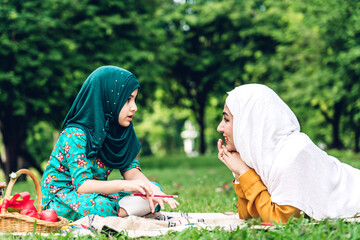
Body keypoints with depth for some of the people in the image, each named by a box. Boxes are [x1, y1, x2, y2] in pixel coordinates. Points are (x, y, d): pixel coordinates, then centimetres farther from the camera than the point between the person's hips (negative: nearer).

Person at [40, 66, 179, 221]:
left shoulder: (117, 129, 0)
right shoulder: (75, 135, -24)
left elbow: (130, 168, -4)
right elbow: (82, 185, -31)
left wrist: (151, 189, -25)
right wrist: (124, 185, -44)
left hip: (97, 193, 7)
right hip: (61, 198, -7)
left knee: (153, 191, -8)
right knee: (98, 208, -39)